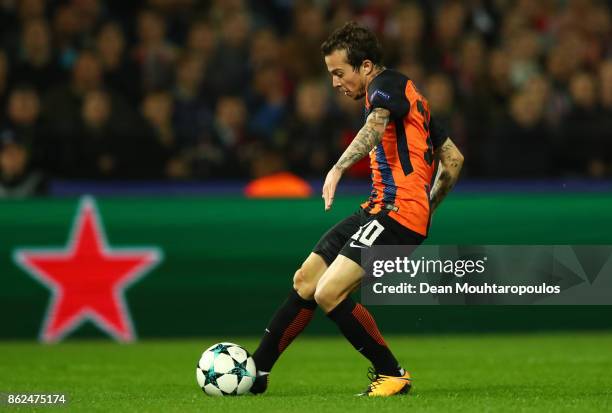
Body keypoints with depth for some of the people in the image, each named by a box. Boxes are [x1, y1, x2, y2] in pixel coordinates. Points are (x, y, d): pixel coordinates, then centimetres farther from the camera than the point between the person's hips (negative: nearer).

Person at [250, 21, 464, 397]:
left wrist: (339, 168, -44)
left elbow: (376, 125, -30)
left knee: (329, 293, -18)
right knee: (305, 281, 9)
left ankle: (392, 375, -5)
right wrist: (427, 206, 29)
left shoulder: (387, 83, -6)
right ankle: (256, 371, 16)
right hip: (378, 210, 10)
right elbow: (454, 158, 26)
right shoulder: (408, 95, 24)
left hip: (396, 212, -10)